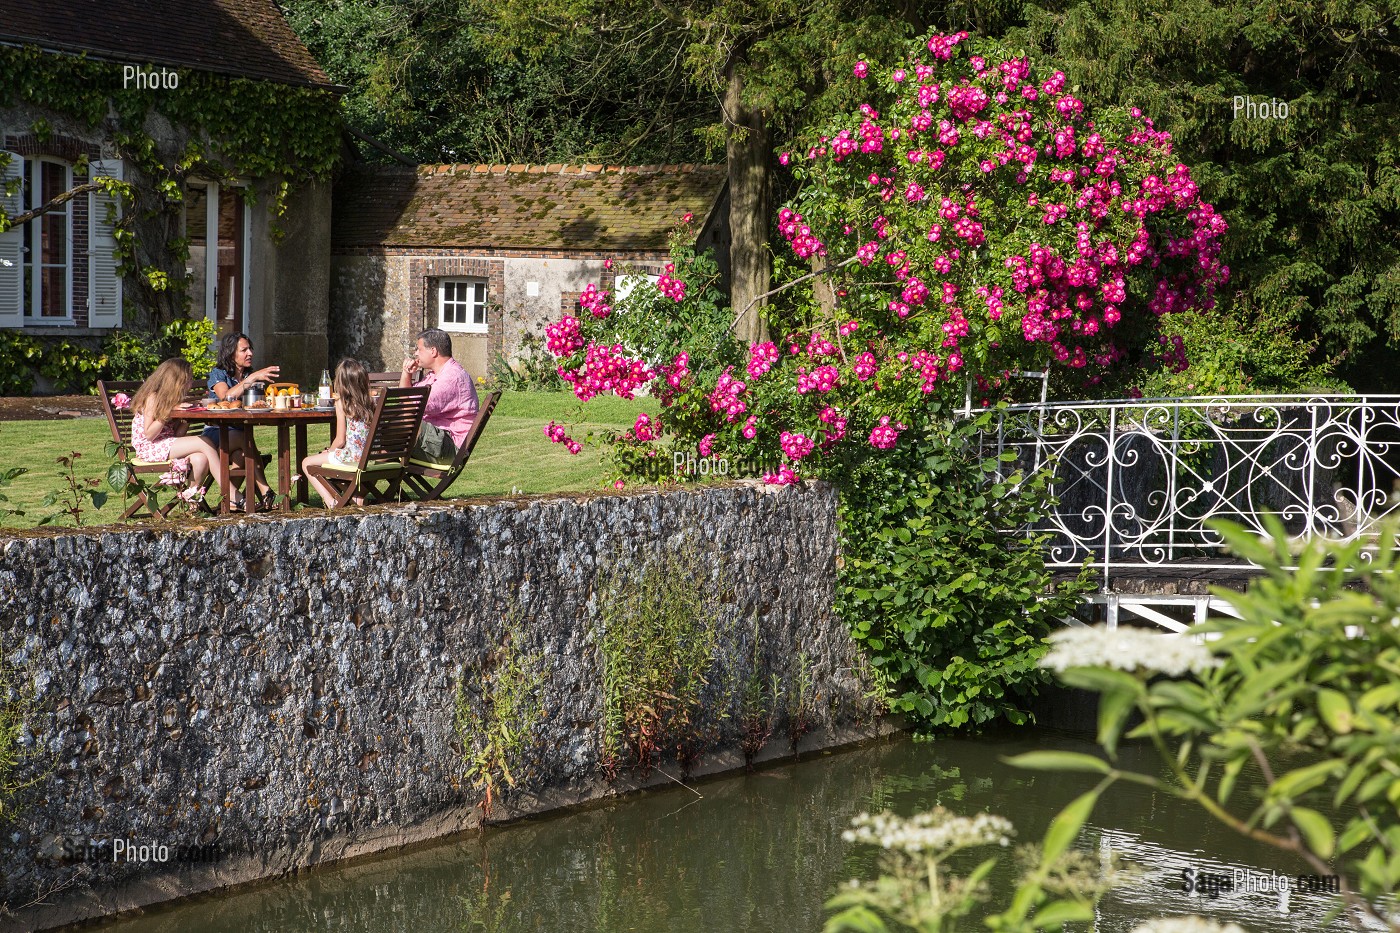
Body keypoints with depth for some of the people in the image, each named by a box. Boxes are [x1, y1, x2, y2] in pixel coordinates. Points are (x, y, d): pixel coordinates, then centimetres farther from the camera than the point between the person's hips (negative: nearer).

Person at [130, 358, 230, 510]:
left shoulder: (171, 400, 16)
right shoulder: (152, 398, -8)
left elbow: (177, 435, 10)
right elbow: (149, 434, -16)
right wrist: (169, 412, -18)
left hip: (167, 445, 7)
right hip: (150, 448, -7)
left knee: (200, 459, -25)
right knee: (204, 443, -21)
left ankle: (192, 496, -5)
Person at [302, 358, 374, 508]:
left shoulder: (342, 403, -11)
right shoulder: (369, 404, 4)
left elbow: (340, 440, -11)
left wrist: (329, 451, 10)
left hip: (350, 457, -6)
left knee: (307, 463, 11)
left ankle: (331, 502, 0)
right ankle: (358, 498, 37)